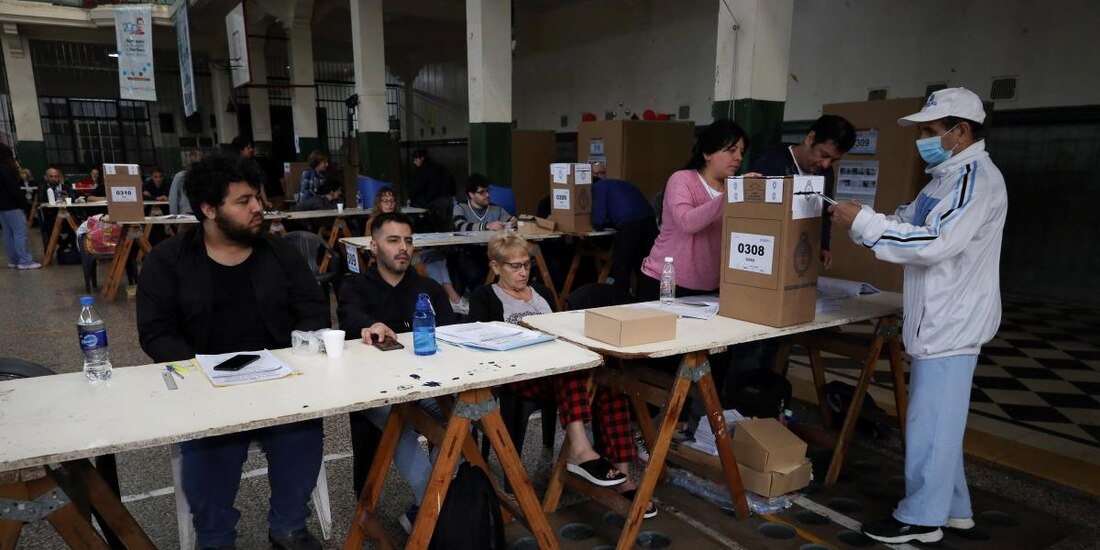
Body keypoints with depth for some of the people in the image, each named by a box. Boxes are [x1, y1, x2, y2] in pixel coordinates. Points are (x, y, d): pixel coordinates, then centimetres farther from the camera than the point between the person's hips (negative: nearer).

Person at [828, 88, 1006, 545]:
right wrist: (859, 220, 0)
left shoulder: (977, 176, -16)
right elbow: (906, 224, 17)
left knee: (930, 421, -2)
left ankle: (922, 517, 10)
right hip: (938, 320, 10)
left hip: (951, 324, -10)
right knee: (938, 419, 17)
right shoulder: (949, 177, 16)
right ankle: (951, 507, 30)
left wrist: (863, 223, -24)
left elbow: (936, 244, -27)